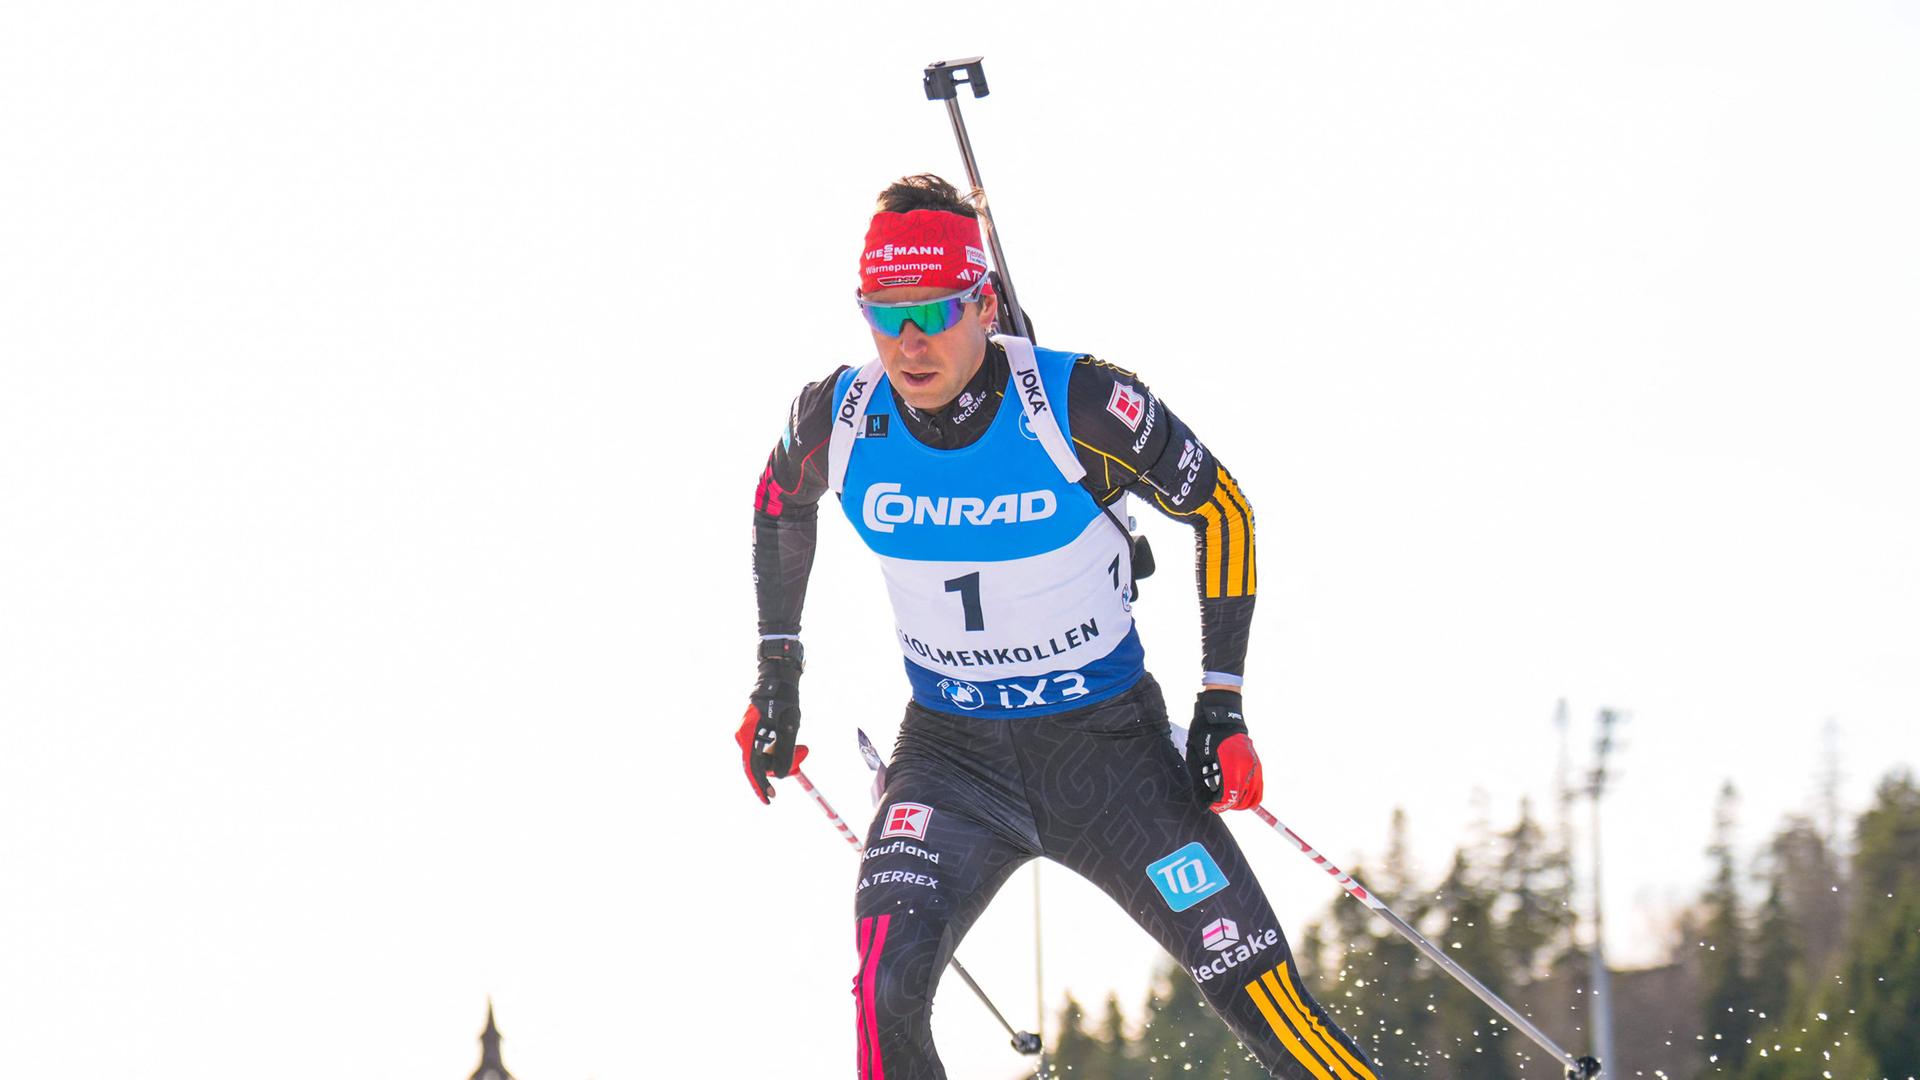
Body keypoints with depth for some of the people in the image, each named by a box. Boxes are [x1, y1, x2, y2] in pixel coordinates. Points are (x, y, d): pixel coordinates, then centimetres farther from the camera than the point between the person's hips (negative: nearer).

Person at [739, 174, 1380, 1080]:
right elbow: (783, 500, 15)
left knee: (1257, 988, -6)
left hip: (1109, 742, -2)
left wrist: (1222, 705, -8)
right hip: (951, 751, 2)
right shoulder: (841, 418, -11)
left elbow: (1221, 511, -5)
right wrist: (777, 671, 14)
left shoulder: (1081, 406, -21)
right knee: (887, 985, -22)